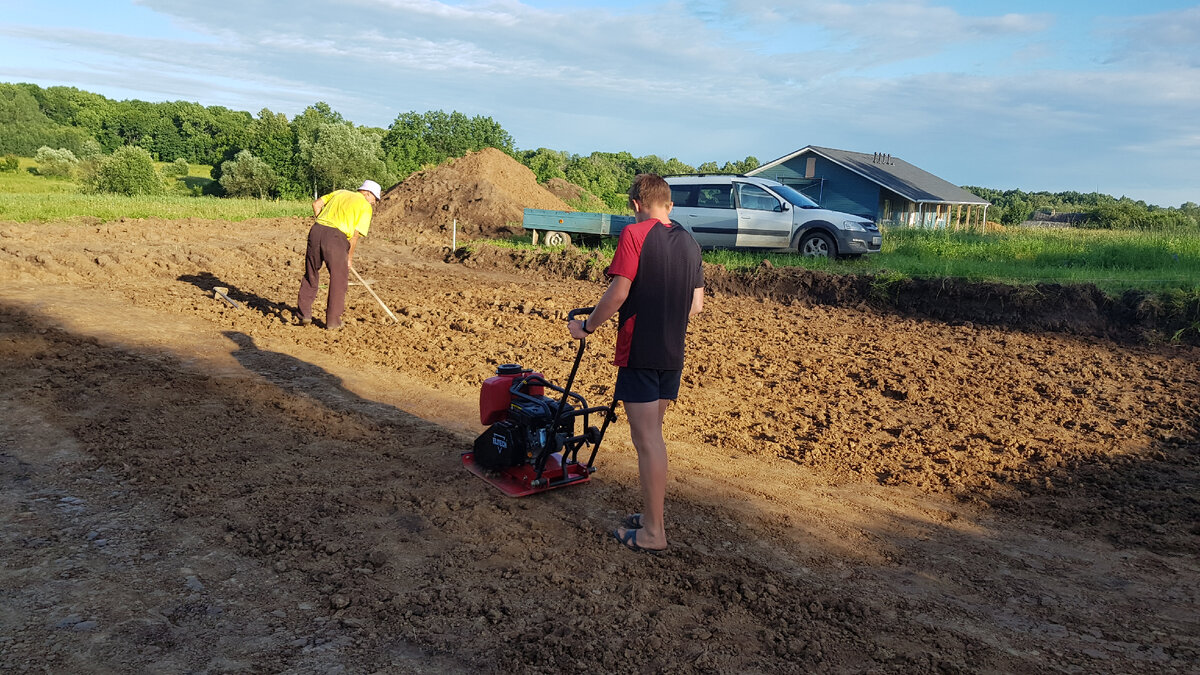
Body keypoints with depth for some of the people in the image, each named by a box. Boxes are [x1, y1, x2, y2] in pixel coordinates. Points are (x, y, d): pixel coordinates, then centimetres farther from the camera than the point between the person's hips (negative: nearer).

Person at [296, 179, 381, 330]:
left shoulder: (340, 192, 24)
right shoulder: (366, 207, 8)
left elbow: (316, 204, 17)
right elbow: (355, 235, 1)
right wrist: (349, 257, 10)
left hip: (316, 230, 5)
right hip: (336, 237, -5)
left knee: (311, 275, 18)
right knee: (338, 280, 8)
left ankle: (304, 314, 20)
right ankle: (332, 321, 12)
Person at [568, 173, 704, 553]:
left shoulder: (635, 234, -11)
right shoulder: (689, 242, 10)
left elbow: (618, 294, -17)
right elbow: (697, 305, 12)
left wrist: (587, 327, -3)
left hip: (639, 351, -7)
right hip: (673, 354, 7)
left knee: (647, 439, -2)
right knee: (652, 434, 17)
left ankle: (653, 533, 5)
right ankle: (651, 515, 27)